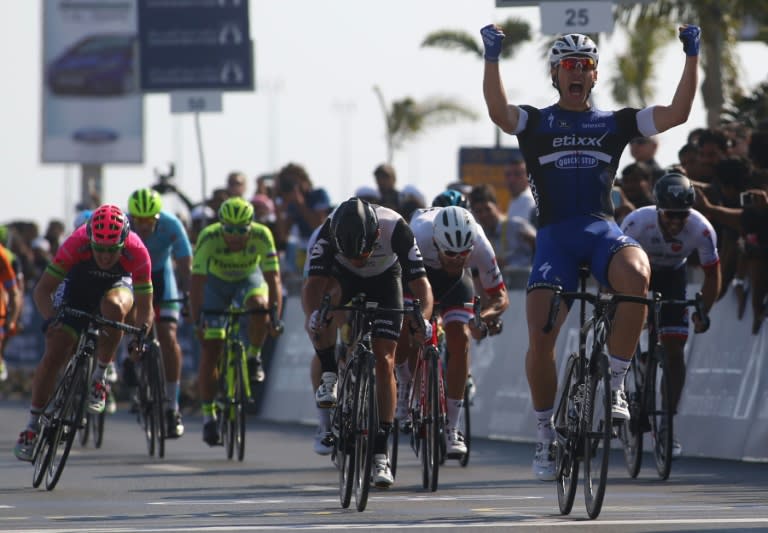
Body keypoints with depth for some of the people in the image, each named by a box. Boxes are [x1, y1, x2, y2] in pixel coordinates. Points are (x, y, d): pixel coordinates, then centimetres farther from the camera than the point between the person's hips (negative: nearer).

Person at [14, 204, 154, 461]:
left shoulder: (137, 252, -33)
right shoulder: (76, 244, -34)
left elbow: (145, 307, -28)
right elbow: (42, 290, -29)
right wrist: (51, 318, -47)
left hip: (117, 285, 0)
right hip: (77, 288, 0)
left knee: (113, 306, -37)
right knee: (54, 354, -14)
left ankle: (99, 378, -18)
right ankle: (33, 424, 1)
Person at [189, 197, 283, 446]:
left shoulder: (262, 236, -31)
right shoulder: (209, 238, -33)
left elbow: (273, 279, -33)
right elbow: (196, 281, -35)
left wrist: (275, 317, -44)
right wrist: (197, 320, -44)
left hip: (249, 280, 0)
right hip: (215, 282, 0)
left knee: (259, 305, -35)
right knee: (210, 350, -9)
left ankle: (254, 358, -9)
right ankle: (208, 416, 2)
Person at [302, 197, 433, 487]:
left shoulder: (395, 229, -37)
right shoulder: (328, 232, -36)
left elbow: (421, 284, -36)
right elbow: (312, 283, -39)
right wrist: (312, 314, -59)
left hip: (385, 280, -1)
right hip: (344, 278, 1)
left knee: (384, 362, -11)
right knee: (329, 294, -36)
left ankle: (381, 453, -7)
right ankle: (329, 377, -17)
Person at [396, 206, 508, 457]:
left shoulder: (480, 245, -35)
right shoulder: (418, 236, -42)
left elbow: (500, 296, -23)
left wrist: (483, 317, -45)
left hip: (455, 282, 1)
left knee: (460, 339, -19)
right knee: (402, 332, -23)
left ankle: (451, 428, -11)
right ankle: (405, 384, 11)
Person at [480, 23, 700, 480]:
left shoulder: (614, 124, 16)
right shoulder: (536, 122, 11)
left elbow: (677, 113, 8)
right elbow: (499, 112, -12)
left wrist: (693, 56, 2)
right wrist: (492, 58, -23)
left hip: (602, 230, 0)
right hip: (555, 235, 0)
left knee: (636, 274, -36)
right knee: (540, 338, -15)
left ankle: (615, 384, -21)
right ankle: (546, 433, 6)